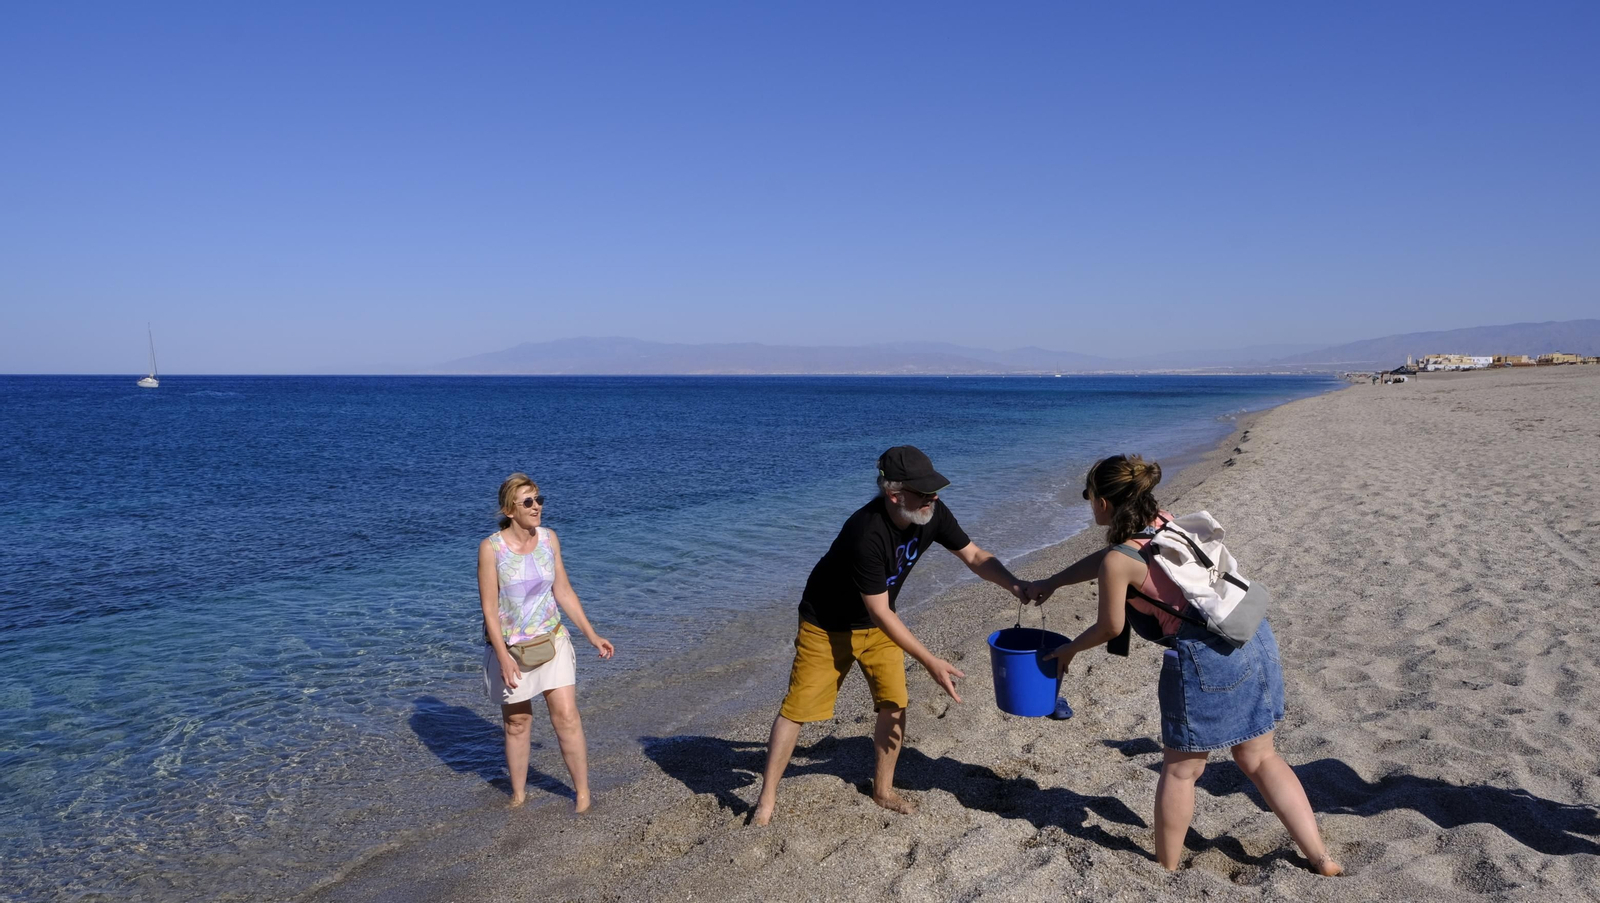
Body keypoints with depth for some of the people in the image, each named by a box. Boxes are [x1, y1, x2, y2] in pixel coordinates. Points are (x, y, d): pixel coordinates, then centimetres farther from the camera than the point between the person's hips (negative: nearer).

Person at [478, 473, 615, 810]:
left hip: (551, 639, 3)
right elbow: (489, 608, -14)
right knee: (517, 723, 11)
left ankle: (582, 794, 11)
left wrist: (592, 635, 5)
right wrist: (504, 658, -20)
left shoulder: (549, 539, -3)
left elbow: (564, 592, 6)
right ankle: (518, 794, 30)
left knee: (567, 716, -3)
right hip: (509, 646, -3)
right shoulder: (491, 548, -15)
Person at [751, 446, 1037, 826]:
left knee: (895, 704, 3)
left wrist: (1015, 585, -21)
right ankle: (766, 800, 13)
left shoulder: (932, 513, -17)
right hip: (827, 624, -6)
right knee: (797, 708, -1)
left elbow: (974, 556, -3)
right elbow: (880, 612, -31)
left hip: (878, 623, 6)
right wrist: (930, 661, -31)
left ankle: (883, 789, 25)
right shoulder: (866, 534, -38)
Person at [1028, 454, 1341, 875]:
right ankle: (1321, 858, 25)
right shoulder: (1165, 522, 13)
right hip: (1255, 637, 8)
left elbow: (1110, 628, 3)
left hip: (1205, 657, -8)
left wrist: (1068, 650, 22)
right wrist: (1051, 583, 36)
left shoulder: (1118, 562, -11)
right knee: (1260, 759, 22)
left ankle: (1165, 869, 27)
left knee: (1180, 770, 11)